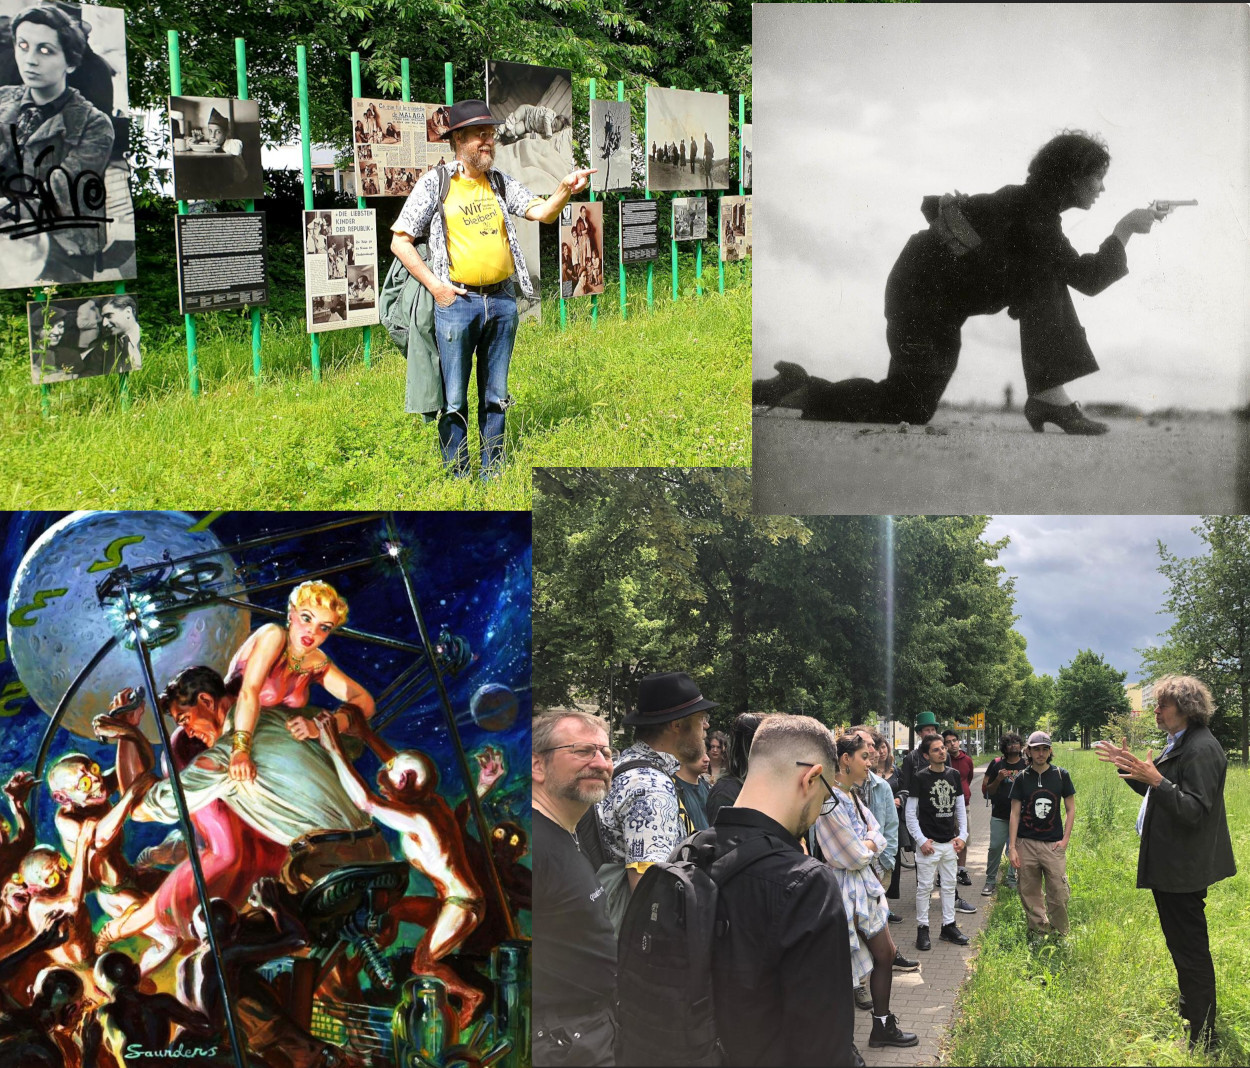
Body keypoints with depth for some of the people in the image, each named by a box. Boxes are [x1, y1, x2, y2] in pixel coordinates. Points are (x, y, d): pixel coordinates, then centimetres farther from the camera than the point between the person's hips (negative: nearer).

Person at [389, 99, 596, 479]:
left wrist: (564, 190, -20)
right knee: (454, 399, 1)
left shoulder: (501, 183, 11)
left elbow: (542, 212, 1)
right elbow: (400, 241, -1)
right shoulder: (435, 183, -1)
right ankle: (458, 478, 12)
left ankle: (493, 475, 22)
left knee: (495, 396, 12)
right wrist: (435, 285, -8)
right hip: (456, 302, -4)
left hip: (502, 301, 4)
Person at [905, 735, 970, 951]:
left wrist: (962, 835, 4)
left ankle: (949, 926, 22)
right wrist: (921, 840, -13)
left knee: (949, 885, 12)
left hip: (950, 843, 5)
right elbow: (910, 814, -8)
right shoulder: (920, 778, -9)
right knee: (925, 886, 0)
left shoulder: (953, 775, 6)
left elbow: (960, 808, 13)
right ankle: (922, 928, 9)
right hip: (928, 843, -5)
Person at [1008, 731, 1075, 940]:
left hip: (1053, 844, -1)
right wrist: (1012, 847, -2)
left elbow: (1070, 809, 8)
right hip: (1026, 843, 1)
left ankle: (1059, 937, 11)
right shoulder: (1022, 778, 3)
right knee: (1029, 894, 3)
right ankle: (1039, 931, 16)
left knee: (1059, 894, -5)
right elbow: (1015, 813, 4)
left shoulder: (1061, 775, 3)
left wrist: (1065, 840, -2)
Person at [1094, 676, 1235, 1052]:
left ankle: (1202, 1039, 2)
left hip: (1184, 868, -11)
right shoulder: (1178, 745, 12)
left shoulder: (1202, 750, -21)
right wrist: (1128, 766, 13)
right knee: (1182, 945, 22)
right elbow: (1156, 793, 21)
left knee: (1191, 950, -4)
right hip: (1170, 865, 11)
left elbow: (1195, 810, -27)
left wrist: (1157, 780, -35)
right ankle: (1190, 1010, 36)